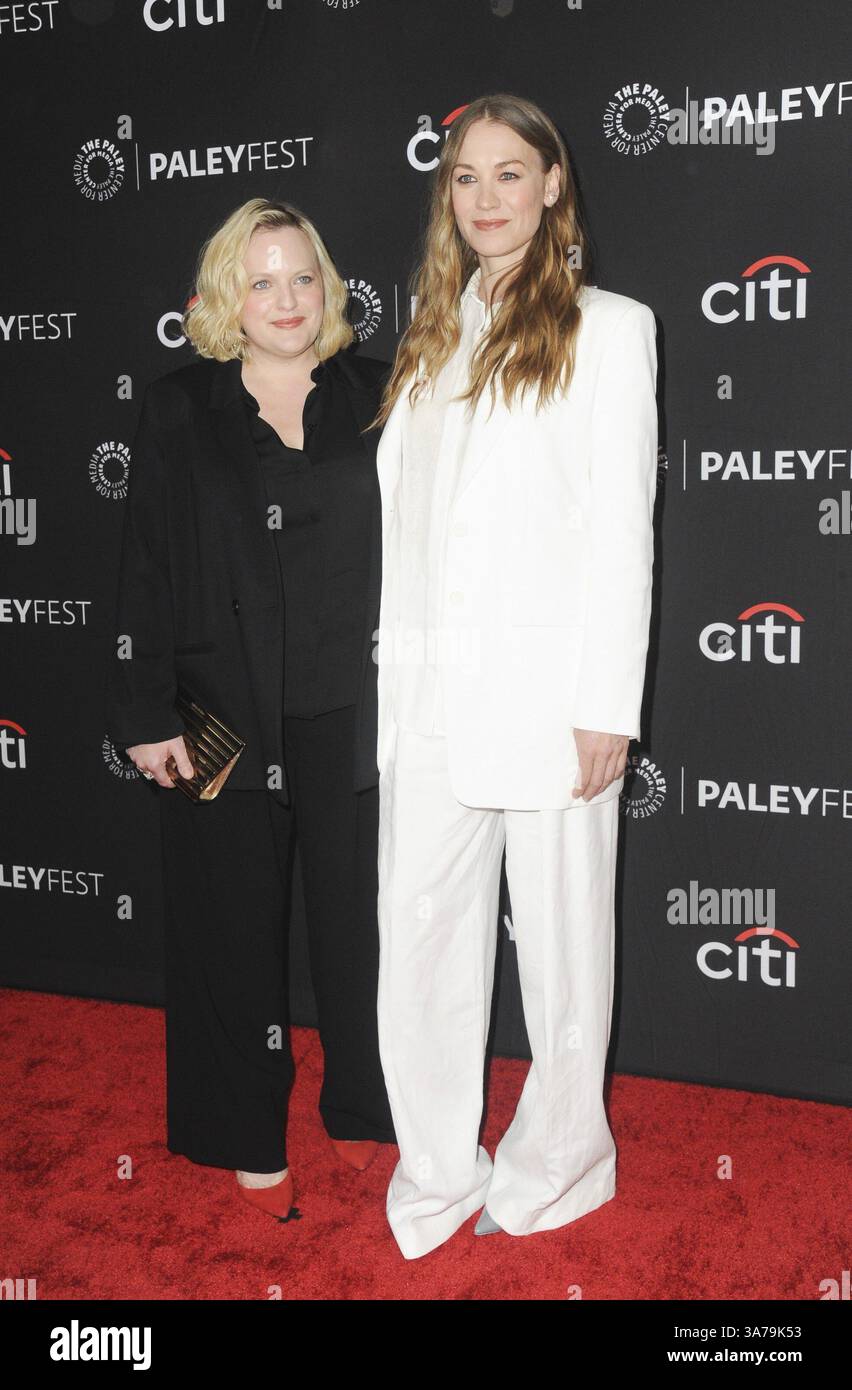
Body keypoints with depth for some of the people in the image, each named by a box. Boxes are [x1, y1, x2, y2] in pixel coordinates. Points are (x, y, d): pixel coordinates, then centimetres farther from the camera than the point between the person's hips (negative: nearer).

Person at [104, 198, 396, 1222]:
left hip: (350, 712, 1)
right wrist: (144, 715, -4)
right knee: (235, 921, 9)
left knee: (359, 909, 9)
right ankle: (248, 1137, 27)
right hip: (223, 713, 0)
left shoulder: (372, 396, 5)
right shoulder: (179, 411, 2)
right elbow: (145, 571, 0)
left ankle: (364, 1112, 31)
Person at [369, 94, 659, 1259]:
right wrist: (387, 680, 9)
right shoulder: (432, 338, 17)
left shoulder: (606, 327, 2)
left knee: (562, 936, 7)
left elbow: (622, 528, -5)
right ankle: (437, 1188, 22)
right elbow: (399, 520, 14)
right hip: (428, 693, 5)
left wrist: (608, 706, -11)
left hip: (546, 686, -5)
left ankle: (555, 1172, 26)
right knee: (418, 943, 7)